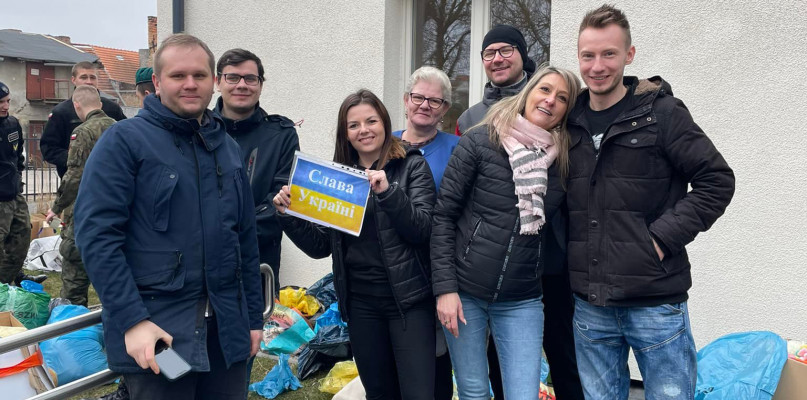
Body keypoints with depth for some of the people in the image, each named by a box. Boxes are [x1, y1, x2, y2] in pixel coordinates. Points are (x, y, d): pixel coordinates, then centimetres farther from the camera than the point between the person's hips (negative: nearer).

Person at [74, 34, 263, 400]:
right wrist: (131, 320, -19)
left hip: (226, 328, 6)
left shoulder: (228, 148, 12)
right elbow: (96, 233, -13)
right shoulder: (124, 140, -5)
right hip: (156, 330, -5)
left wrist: (254, 316, 13)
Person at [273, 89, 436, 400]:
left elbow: (423, 229, -12)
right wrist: (288, 215, -8)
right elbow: (321, 246, 7)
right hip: (360, 302, 4)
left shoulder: (411, 165, -1)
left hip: (408, 298, -4)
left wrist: (387, 191, -24)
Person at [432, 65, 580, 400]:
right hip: (465, 291, -2)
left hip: (521, 302, 2)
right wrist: (445, 287, -10)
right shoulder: (479, 142, -7)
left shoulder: (563, 160, 1)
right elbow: (442, 216, -7)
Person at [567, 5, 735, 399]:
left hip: (655, 302, -4)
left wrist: (662, 237, -14)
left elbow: (716, 181, -6)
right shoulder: (571, 122, 7)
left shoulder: (661, 112, -6)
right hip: (590, 304, 4)